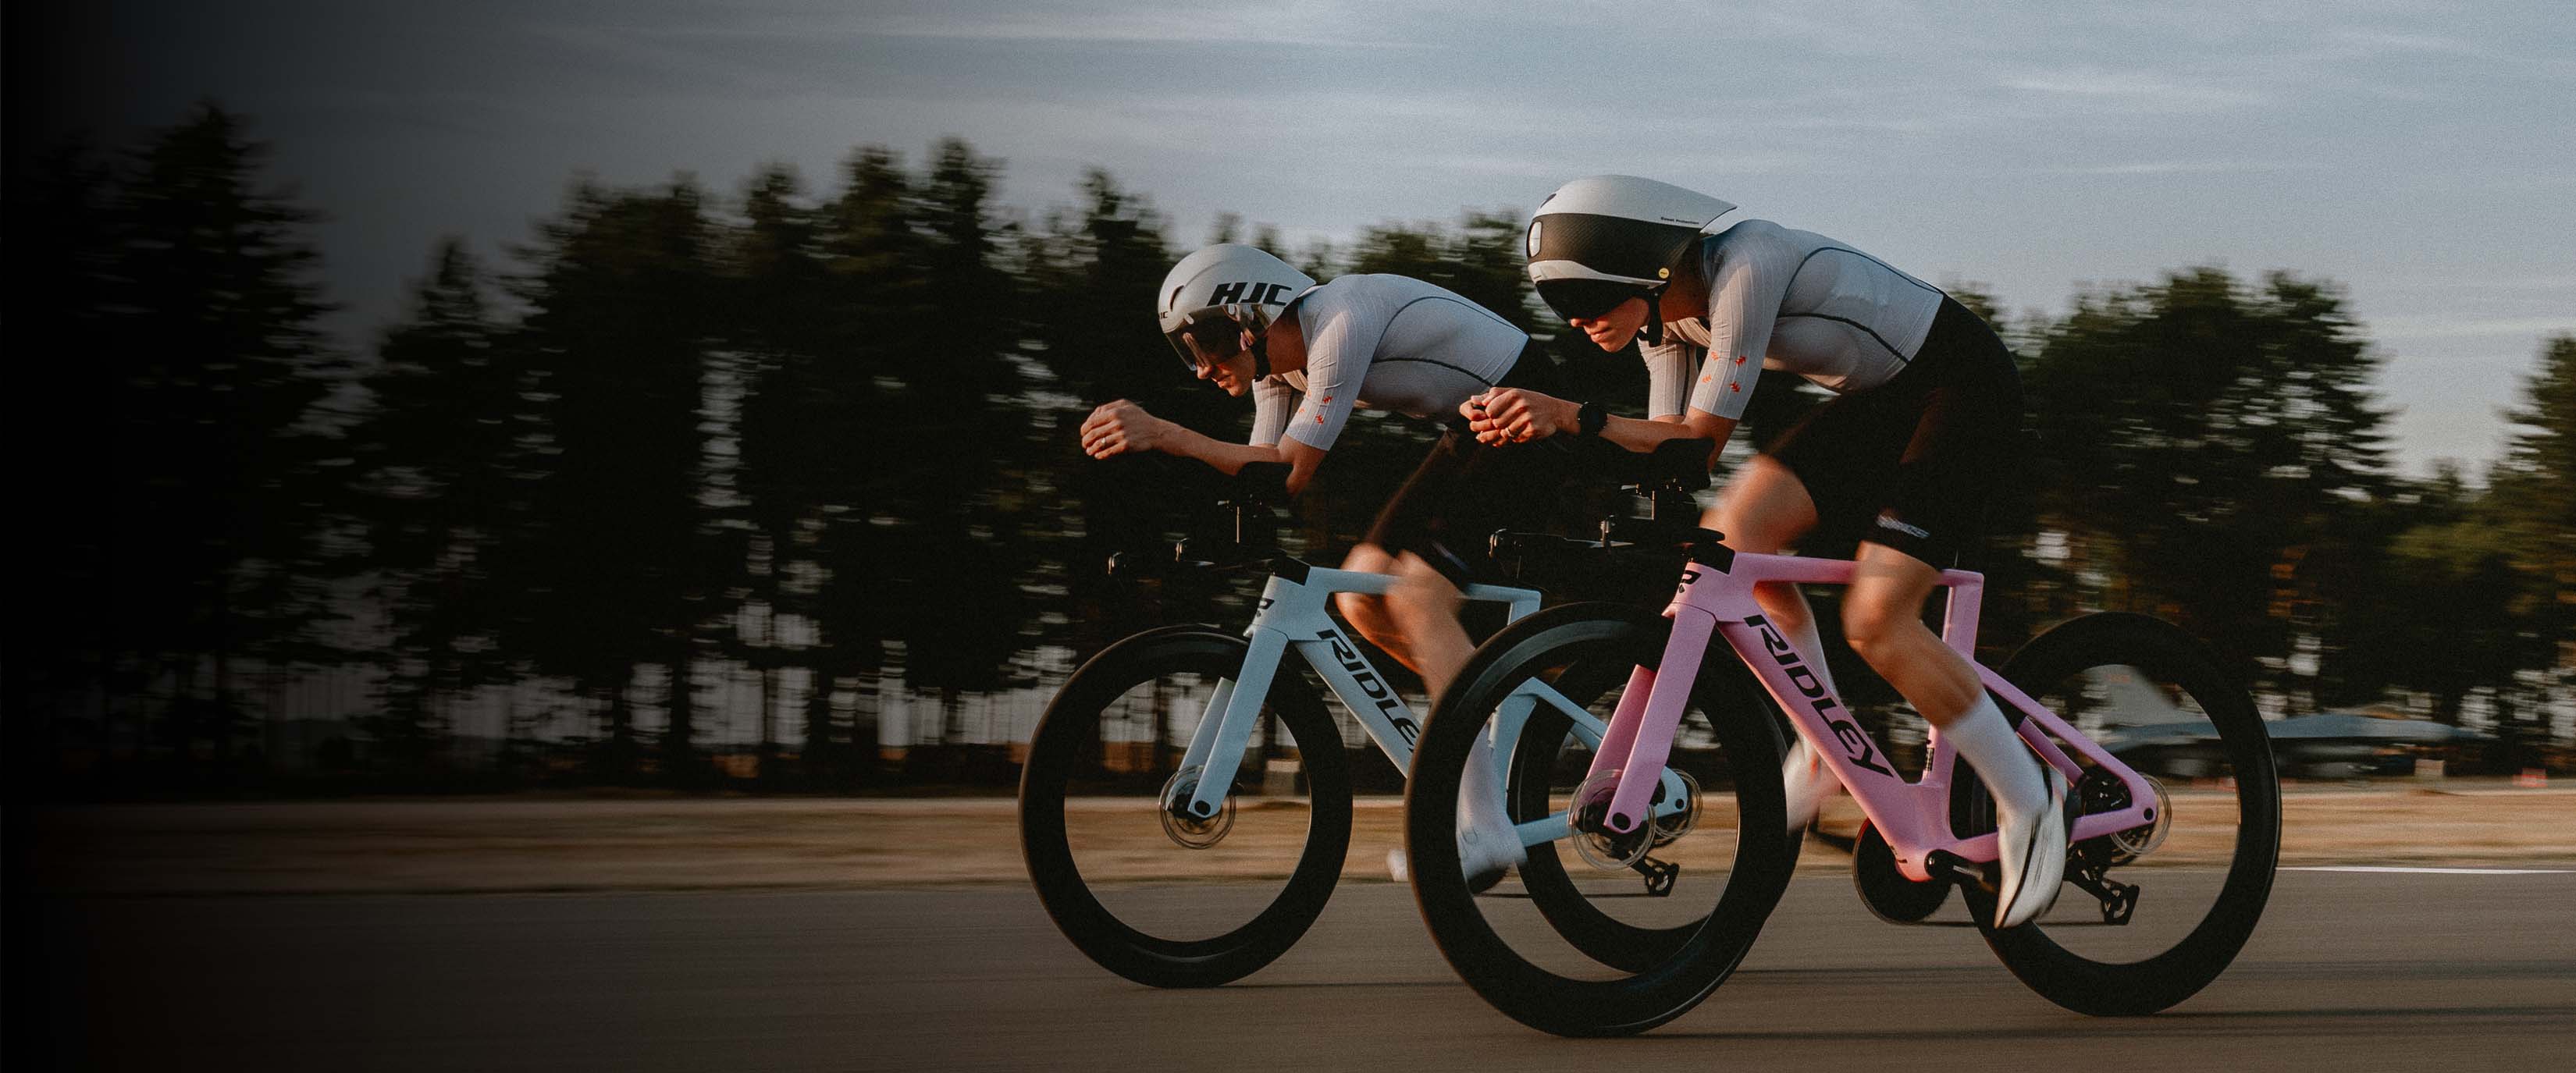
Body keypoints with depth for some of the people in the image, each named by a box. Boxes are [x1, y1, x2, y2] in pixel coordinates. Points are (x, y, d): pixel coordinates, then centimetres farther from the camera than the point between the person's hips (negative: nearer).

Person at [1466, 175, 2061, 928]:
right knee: (1736, 534, -8)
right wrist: (1553, 421, -17)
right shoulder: (1664, 310, -2)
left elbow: (1702, 440, -28)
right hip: (1875, 398, 9)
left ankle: (2029, 798, -2)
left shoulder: (1745, 267, -28)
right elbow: (1669, 443, -3)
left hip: (1960, 387, -9)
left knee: (1875, 622, -17)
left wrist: (1574, 415, -36)